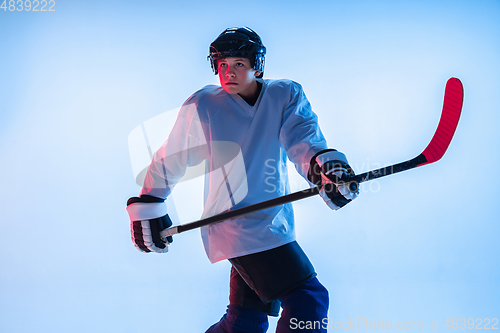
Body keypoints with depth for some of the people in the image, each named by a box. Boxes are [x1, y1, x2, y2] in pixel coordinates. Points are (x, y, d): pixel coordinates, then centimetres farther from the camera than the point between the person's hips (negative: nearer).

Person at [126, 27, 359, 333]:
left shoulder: (287, 95, 2)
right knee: (309, 300, -15)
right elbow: (169, 159, 8)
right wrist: (147, 206, 9)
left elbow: (301, 138, -15)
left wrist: (325, 164, -36)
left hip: (276, 221, 5)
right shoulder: (203, 106, -4)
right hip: (236, 223, -5)